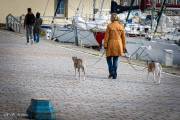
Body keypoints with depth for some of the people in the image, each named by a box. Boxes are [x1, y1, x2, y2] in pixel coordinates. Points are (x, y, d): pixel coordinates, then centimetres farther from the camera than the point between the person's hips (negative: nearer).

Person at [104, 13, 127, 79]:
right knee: (115, 60, 10)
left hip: (111, 44, -3)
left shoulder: (109, 26, -8)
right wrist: (124, 46, 10)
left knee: (109, 58, 11)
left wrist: (105, 45, -2)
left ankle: (111, 72, -6)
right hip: (118, 44, 3)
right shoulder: (121, 26, 2)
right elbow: (123, 37, 5)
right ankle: (114, 75, 9)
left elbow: (106, 36, -7)